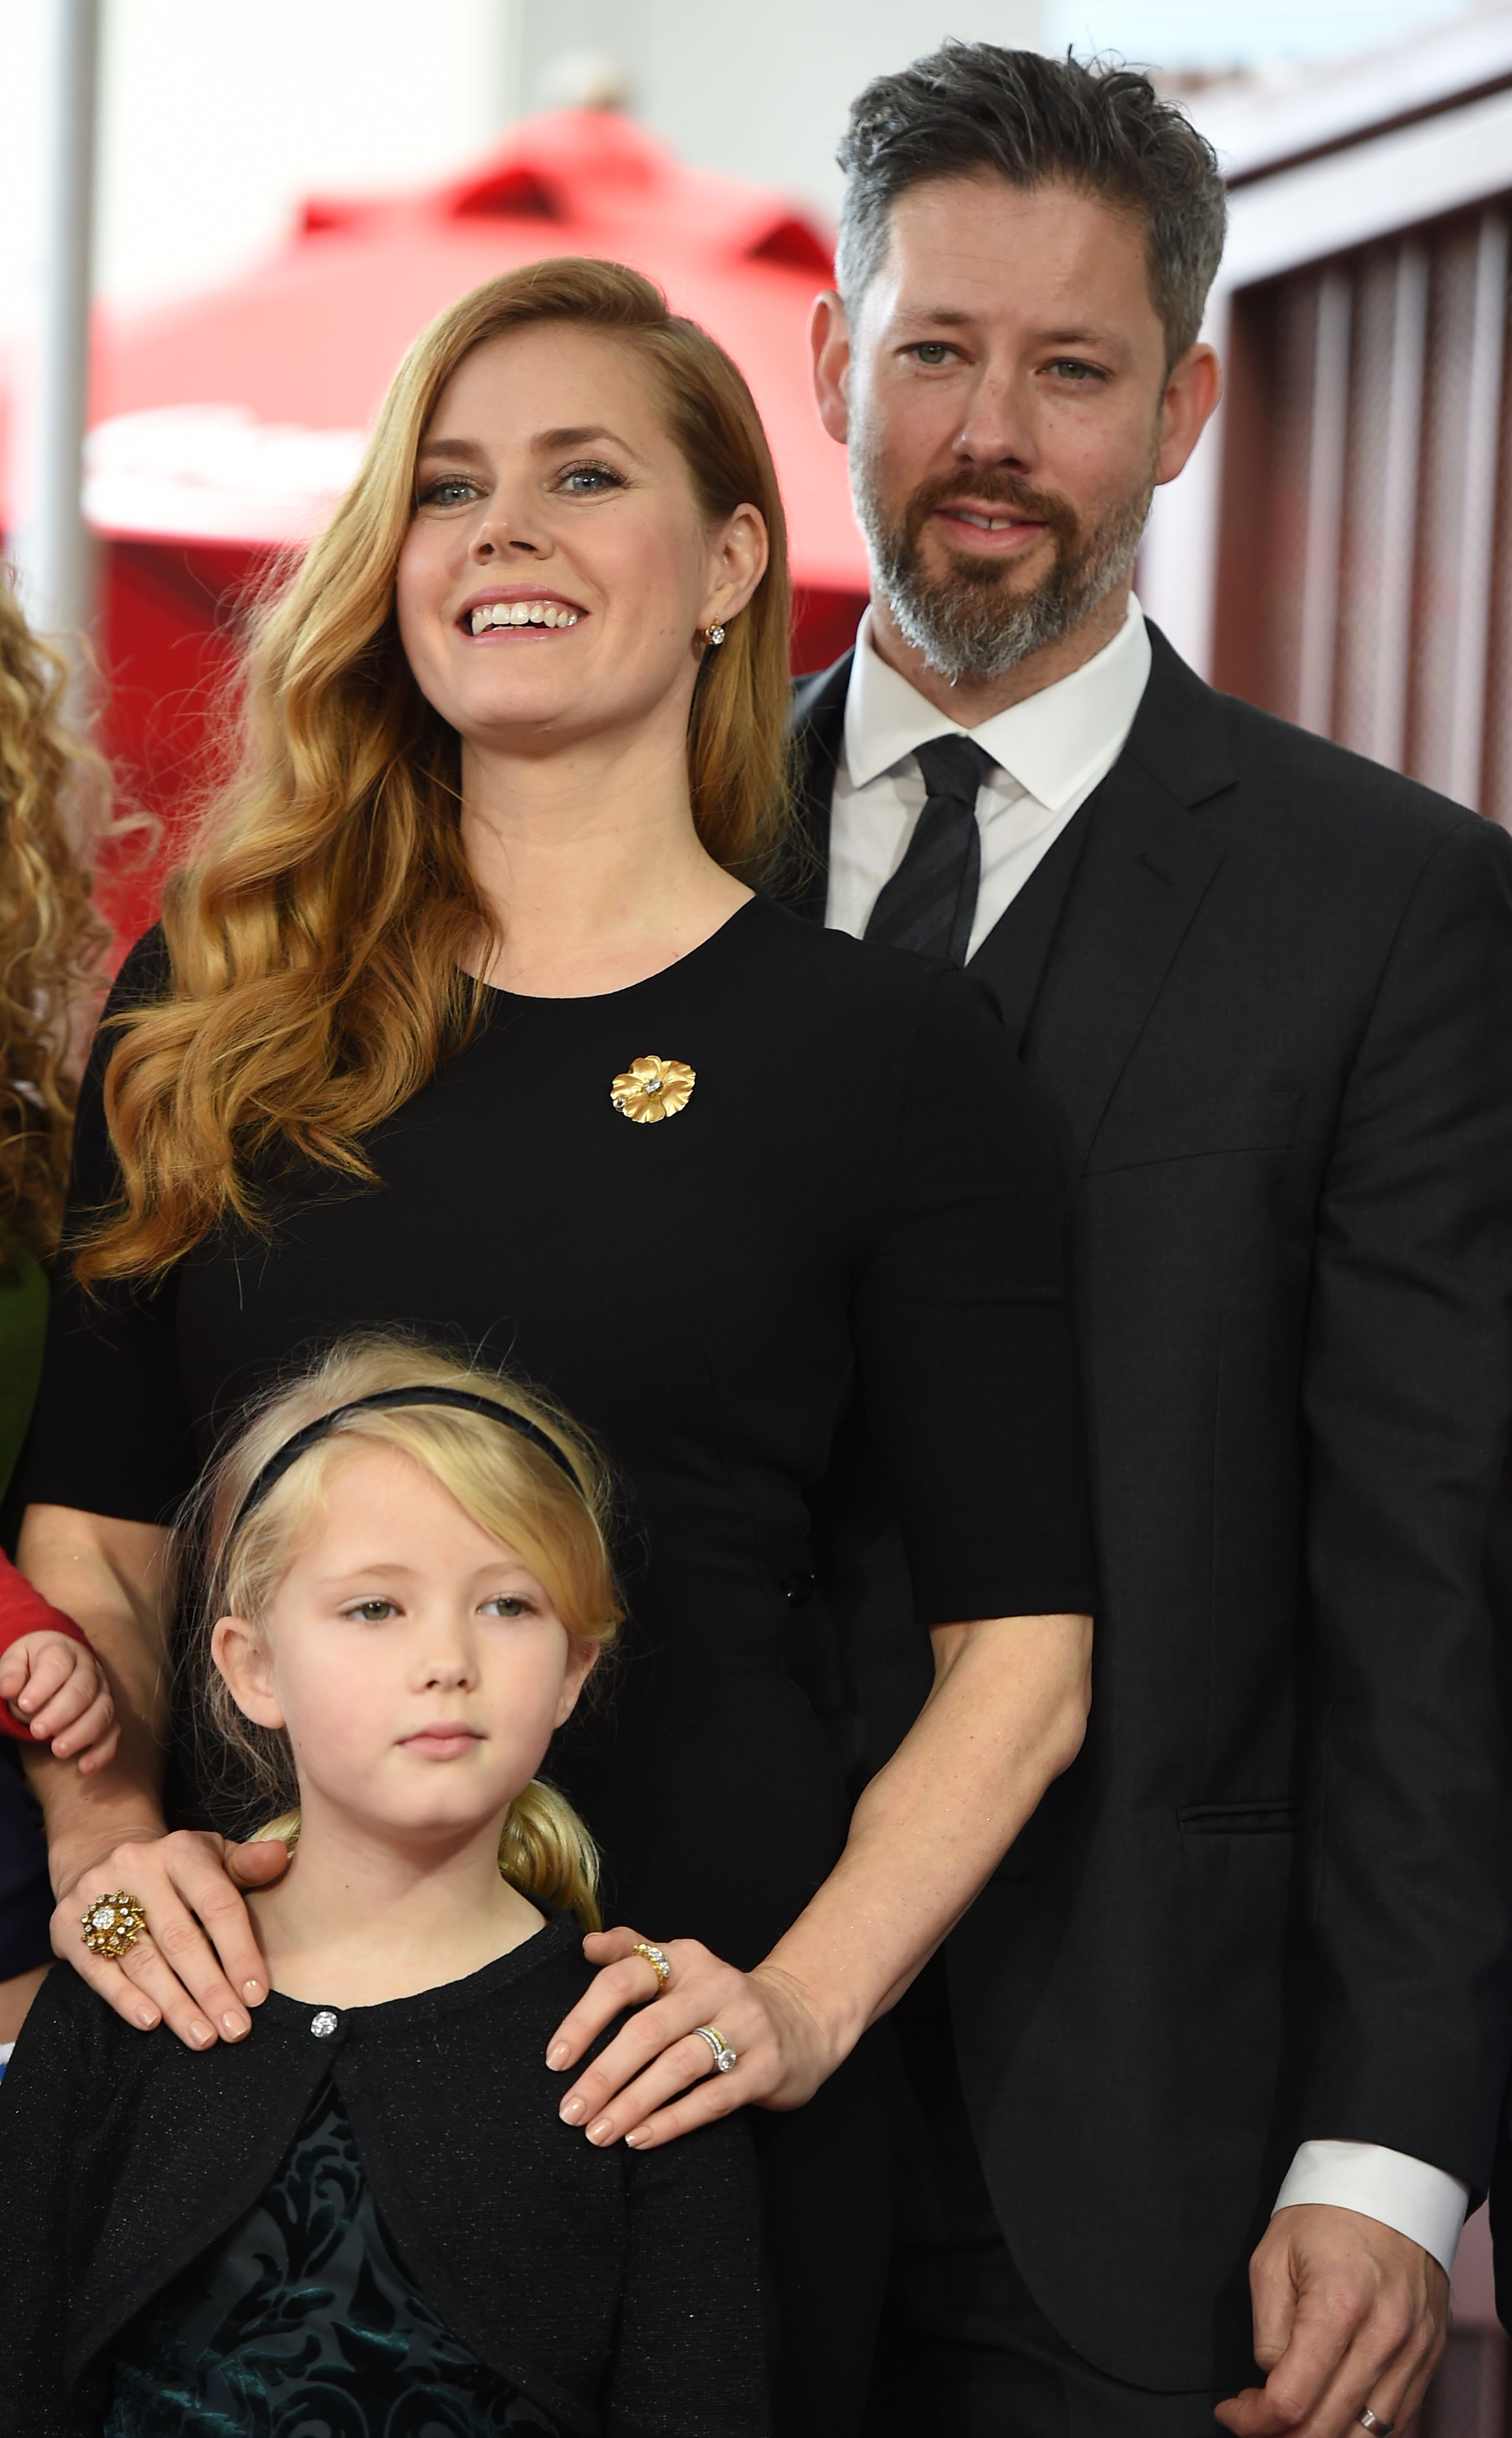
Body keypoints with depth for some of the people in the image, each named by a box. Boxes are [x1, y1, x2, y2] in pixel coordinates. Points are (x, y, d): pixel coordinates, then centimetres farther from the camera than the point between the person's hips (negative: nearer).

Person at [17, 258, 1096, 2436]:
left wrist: (803, 2000, -14)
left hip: (660, 2059, -2)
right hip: (247, 2001, 2)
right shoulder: (213, 1006, 6)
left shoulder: (893, 1049, -3)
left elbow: (1021, 1642, -2)